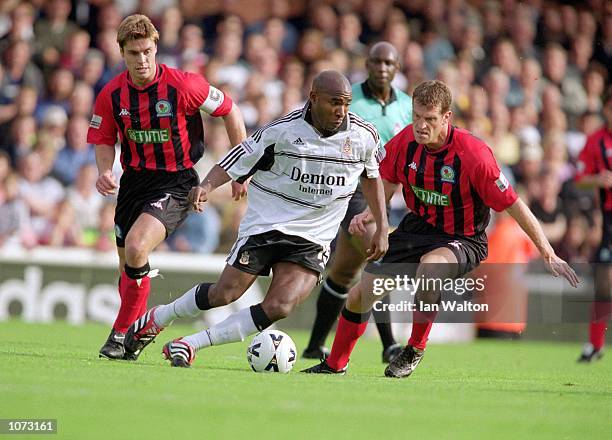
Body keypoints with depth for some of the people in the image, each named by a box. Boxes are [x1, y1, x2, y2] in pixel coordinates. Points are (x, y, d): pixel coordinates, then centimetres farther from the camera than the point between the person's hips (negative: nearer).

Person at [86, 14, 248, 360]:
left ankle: (122, 334, -10)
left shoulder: (183, 85, -16)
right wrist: (105, 172, -13)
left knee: (136, 249, -25)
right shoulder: (112, 94, -5)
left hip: (177, 182, -5)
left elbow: (230, 111, -4)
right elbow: (104, 140, 9)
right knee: (128, 270, 11)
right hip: (134, 181, 5)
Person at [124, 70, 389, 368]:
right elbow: (238, 161, -6)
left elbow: (372, 176, 15)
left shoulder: (364, 136, -4)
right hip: (265, 224, -2)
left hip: (312, 242, 2)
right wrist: (207, 186, -24)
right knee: (224, 295, -3)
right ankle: (157, 318, 25)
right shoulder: (282, 130, -12)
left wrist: (382, 228, 13)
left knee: (278, 308, -17)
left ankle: (190, 345, -9)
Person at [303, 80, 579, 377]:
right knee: (361, 293, 3)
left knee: (429, 266, -39)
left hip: (463, 239, -6)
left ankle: (415, 350, -15)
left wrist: (549, 255, -20)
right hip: (417, 228, 6)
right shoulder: (406, 141, -12)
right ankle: (335, 365, 29)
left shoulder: (473, 154, -27)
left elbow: (514, 205, -21)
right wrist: (370, 213, -7)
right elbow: (389, 181, 10)